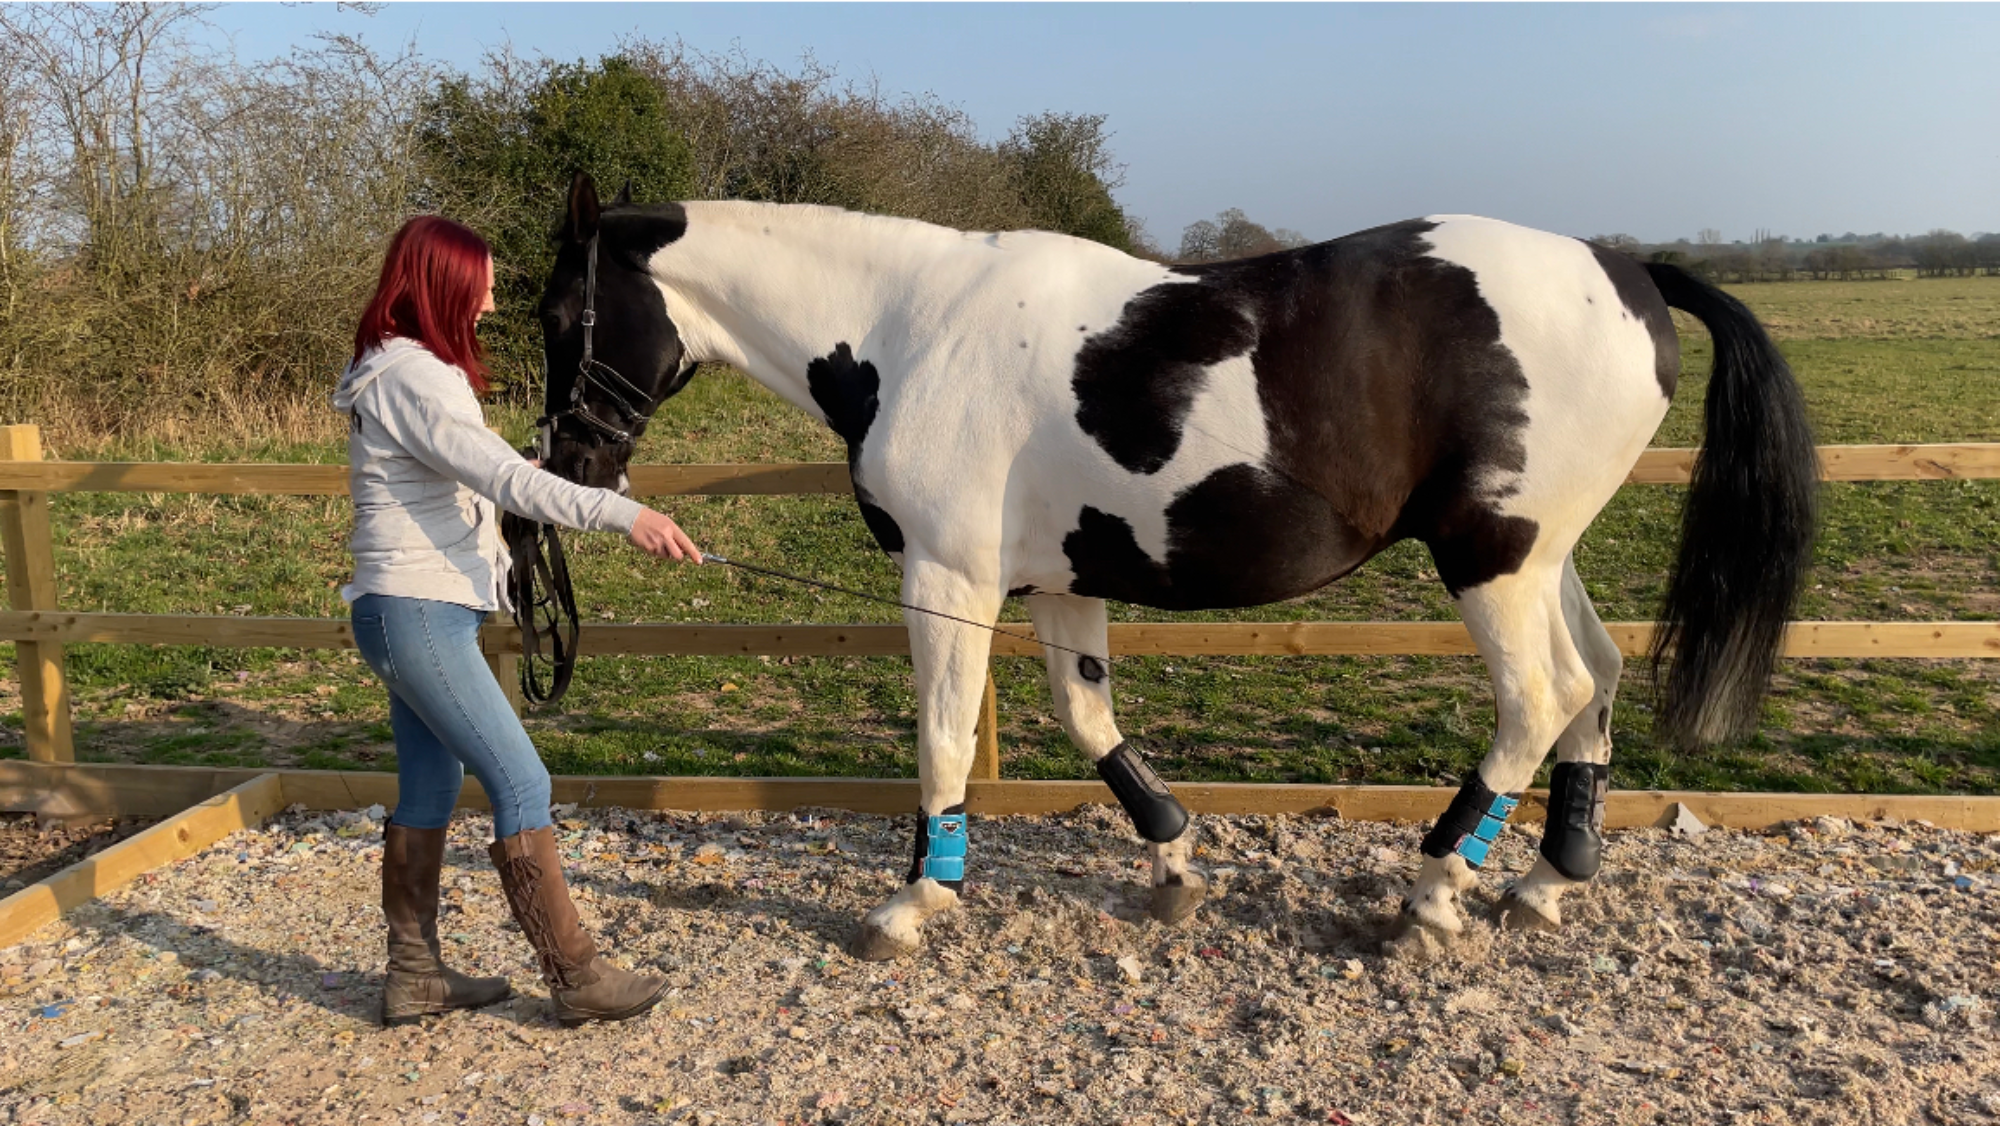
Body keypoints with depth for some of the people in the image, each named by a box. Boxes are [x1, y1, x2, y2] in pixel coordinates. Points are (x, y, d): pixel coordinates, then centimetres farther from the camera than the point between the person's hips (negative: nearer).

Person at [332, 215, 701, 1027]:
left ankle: (414, 977, 24)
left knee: (428, 792, 14)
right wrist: (622, 514, -36)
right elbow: (507, 479, -30)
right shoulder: (414, 377, -17)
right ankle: (574, 975, 2)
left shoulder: (400, 373, 15)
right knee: (521, 783, -6)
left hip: (415, 615, 11)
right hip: (417, 615, -11)